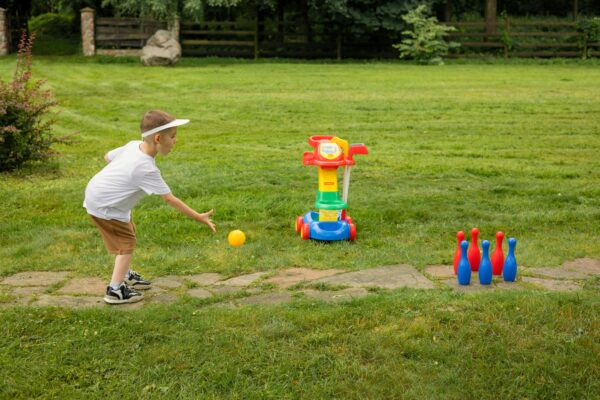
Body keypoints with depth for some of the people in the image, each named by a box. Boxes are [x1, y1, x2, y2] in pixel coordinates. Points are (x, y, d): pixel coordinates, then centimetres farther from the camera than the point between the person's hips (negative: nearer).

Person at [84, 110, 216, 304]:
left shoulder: (134, 145, -6)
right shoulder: (147, 169, -28)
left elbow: (108, 156, 10)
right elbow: (170, 199, -25)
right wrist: (199, 217, -22)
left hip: (95, 192, 9)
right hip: (103, 206, -9)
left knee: (129, 231, 21)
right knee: (126, 243, 0)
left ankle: (125, 275, 36)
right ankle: (115, 290, 3)